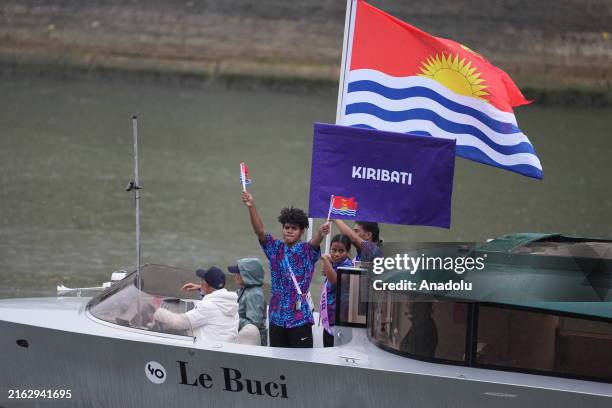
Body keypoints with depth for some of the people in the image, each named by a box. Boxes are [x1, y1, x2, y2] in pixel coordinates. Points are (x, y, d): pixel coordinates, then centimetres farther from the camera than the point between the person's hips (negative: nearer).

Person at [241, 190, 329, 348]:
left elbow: (315, 241, -22)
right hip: (277, 316, 3)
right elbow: (259, 231, -6)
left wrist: (321, 232, -47)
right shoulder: (275, 248, 7)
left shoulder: (307, 251, 0)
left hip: (300, 316, -3)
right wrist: (251, 207, -22)